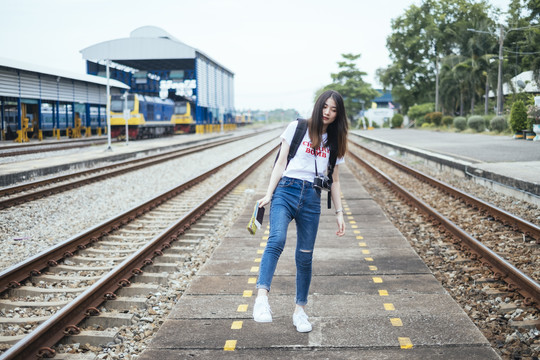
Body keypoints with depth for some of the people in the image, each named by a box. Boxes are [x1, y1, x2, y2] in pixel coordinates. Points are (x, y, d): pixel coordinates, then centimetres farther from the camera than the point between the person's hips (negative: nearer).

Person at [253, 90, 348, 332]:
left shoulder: (335, 142, 16)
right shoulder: (297, 128, 7)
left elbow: (334, 181, 19)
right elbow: (281, 163, 5)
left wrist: (339, 213, 13)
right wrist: (269, 194, -4)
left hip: (312, 198, 3)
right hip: (286, 190, -3)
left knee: (305, 256, 4)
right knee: (277, 240, -28)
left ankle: (300, 310, 17)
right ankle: (262, 297, -38)